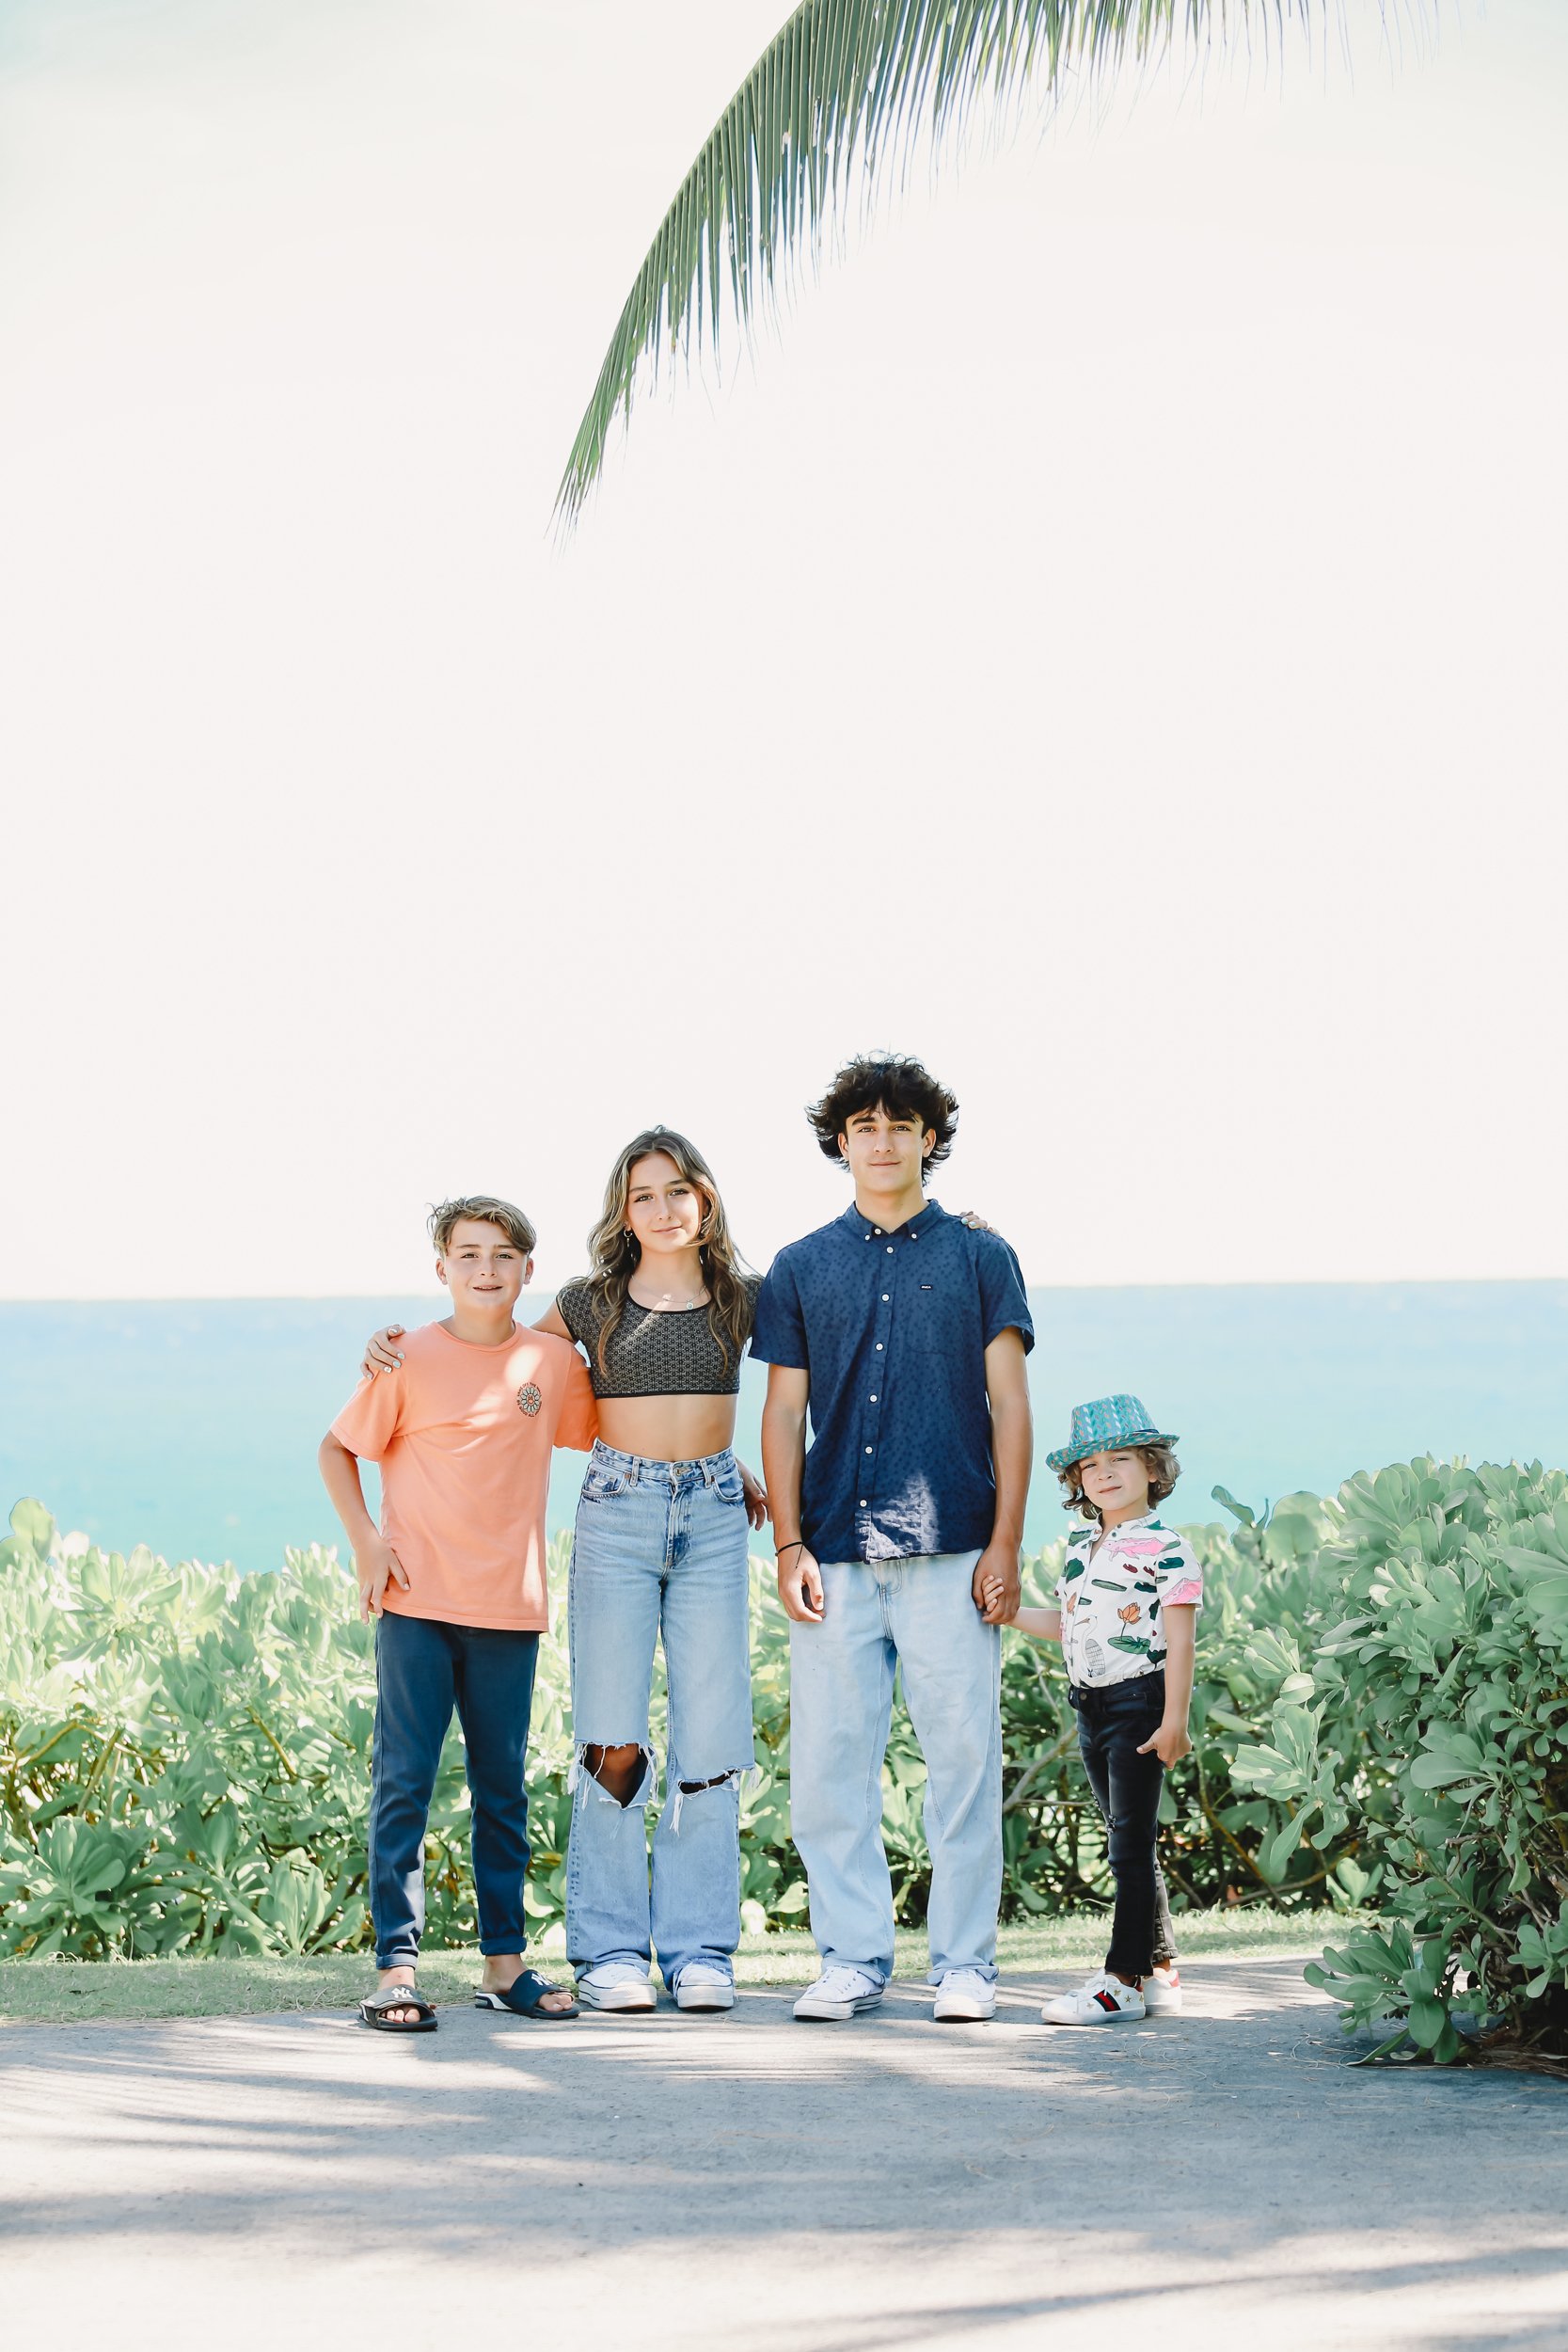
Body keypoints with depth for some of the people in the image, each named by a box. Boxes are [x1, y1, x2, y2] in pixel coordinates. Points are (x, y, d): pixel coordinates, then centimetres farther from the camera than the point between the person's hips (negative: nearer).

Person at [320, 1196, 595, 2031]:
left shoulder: (555, 1361, 6)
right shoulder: (411, 1360, -3)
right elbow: (337, 1448, 5)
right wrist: (366, 1540, -6)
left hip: (509, 1606, 3)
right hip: (416, 1599, -3)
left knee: (502, 1787, 9)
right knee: (402, 1781, -5)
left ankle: (505, 1962, 16)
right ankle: (396, 1964, -2)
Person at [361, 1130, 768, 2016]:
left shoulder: (741, 1299, 6)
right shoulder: (592, 1303, 5)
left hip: (713, 1518, 2)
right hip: (617, 1512, -1)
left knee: (711, 1734, -1)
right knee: (612, 1736, -5)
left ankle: (700, 1946, 7)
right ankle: (611, 1949, 1)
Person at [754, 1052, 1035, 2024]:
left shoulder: (979, 1258, 7)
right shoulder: (802, 1269, 13)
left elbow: (1010, 1407, 4)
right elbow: (784, 1412, 12)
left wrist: (1005, 1544, -4)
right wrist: (789, 1544, 1)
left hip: (952, 1550, -2)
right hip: (837, 1554, 2)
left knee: (963, 1760, -2)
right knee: (829, 1762, 0)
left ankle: (965, 1963, 6)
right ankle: (853, 1959, 9)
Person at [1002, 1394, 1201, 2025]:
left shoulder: (1164, 1548, -10)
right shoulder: (1081, 1549, 13)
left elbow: (1179, 1640, -13)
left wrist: (1174, 1719, -18)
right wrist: (1012, 1614, 7)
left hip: (1141, 1700, -8)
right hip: (1092, 1708, 8)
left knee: (1131, 1842, -8)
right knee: (1128, 1844, 12)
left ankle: (1124, 1979, -8)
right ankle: (1159, 1971, 20)